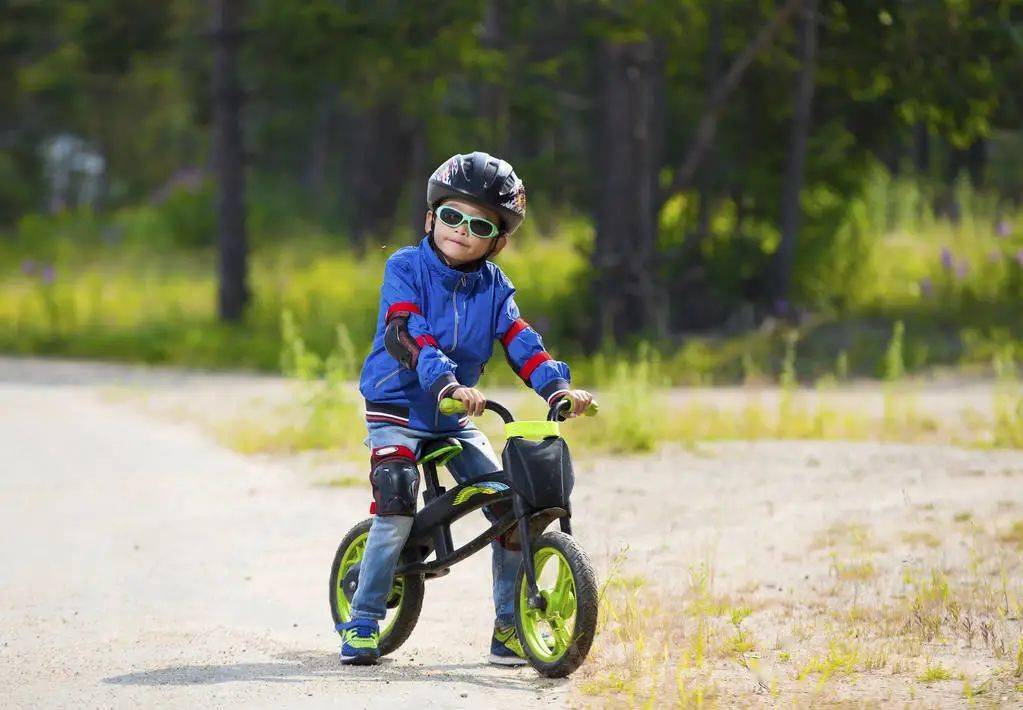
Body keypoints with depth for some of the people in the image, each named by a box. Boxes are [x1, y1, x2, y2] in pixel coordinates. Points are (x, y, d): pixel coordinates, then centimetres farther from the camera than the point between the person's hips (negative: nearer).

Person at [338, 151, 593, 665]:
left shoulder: (493, 287, 3)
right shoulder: (406, 268, -11)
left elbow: (521, 343, -6)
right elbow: (405, 334, -26)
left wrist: (558, 388, -25)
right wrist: (446, 383, -42)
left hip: (455, 420, 5)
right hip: (399, 408, -5)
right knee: (396, 507, -23)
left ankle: (510, 626, 5)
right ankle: (362, 623, -11)